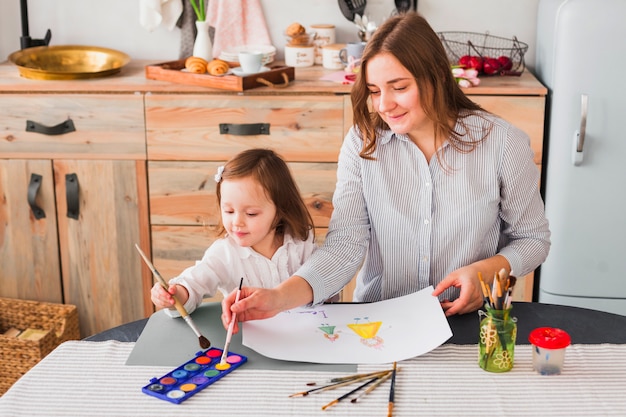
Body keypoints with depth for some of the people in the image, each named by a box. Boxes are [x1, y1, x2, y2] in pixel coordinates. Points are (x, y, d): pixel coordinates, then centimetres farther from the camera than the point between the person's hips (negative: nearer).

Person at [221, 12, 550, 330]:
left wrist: (487, 270, -13)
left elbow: (533, 238, 7)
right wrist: (281, 297, -26)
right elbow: (346, 244, -10)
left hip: (471, 320, 0)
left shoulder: (504, 144, -5)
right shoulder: (362, 143, -2)